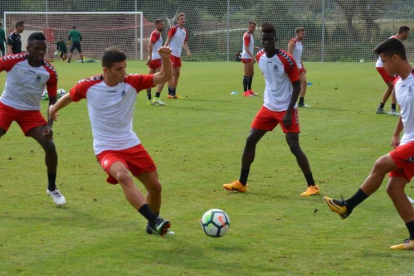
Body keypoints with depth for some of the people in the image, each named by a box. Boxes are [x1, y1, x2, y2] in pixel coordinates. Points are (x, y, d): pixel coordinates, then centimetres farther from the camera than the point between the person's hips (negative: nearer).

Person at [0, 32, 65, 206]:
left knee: (50, 146, -11)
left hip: (31, 112, 2)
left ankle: (52, 188, 10)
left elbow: (53, 100, 0)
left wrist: (49, 125, -10)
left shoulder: (50, 72, -10)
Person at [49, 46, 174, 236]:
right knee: (123, 176, -33)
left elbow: (165, 77, -14)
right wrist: (54, 108, 28)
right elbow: (69, 97, 10)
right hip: (106, 149, -4)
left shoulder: (132, 82, -9)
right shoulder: (89, 86, -12)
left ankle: (153, 226, 32)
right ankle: (155, 221, -43)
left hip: (131, 144, 4)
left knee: (155, 186, 5)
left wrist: (166, 58, -33)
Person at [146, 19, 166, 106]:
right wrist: (150, 57, -30)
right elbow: (150, 44, -21)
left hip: (153, 59, 11)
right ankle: (156, 98, -23)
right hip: (156, 59, -11)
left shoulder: (156, 33, 21)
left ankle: (149, 99, 13)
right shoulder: (156, 33, -9)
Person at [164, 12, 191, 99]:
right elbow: (168, 41, -11)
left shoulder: (185, 31, 11)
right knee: (172, 73, -9)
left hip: (178, 55, 7)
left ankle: (174, 93, 14)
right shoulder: (173, 29, -10)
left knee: (177, 74, 8)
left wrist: (188, 51, 4)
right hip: (171, 53, -7)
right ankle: (170, 93, -6)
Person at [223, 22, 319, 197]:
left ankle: (312, 186, -3)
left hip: (286, 109, -6)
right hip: (268, 107, 7)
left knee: (294, 146, -13)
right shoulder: (260, 57, 1)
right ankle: (241, 183, 16)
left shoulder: (286, 59, -18)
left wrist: (289, 112, -20)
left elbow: (297, 86, -14)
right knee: (250, 140, 5)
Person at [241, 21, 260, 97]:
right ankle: (245, 92, -5)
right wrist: (252, 56, -30)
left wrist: (255, 47, 11)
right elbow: (246, 48, -24)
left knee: (251, 74, 15)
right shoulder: (247, 35, -16)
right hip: (246, 57, -10)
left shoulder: (250, 35, 14)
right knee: (247, 75, -8)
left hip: (250, 57, 10)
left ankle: (249, 90, 24)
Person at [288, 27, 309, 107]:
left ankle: (301, 102, 2)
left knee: (304, 83, -1)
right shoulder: (293, 42, -11)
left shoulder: (300, 43, 16)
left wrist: (302, 66, 17)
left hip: (299, 67, 8)